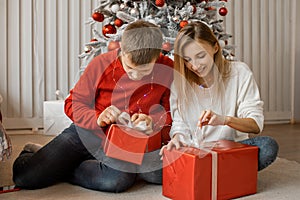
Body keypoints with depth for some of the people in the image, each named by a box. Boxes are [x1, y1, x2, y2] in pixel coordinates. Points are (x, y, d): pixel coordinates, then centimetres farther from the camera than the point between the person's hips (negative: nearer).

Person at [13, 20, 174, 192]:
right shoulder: (101, 64, -12)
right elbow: (73, 104, -3)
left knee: (121, 179, -36)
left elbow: (170, 114, -2)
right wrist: (97, 118, -22)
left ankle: (62, 169, -5)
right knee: (25, 176, -12)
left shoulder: (167, 69, -11)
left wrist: (152, 121, -24)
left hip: (130, 142, 1)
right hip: (89, 132, 0)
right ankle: (34, 154, 28)